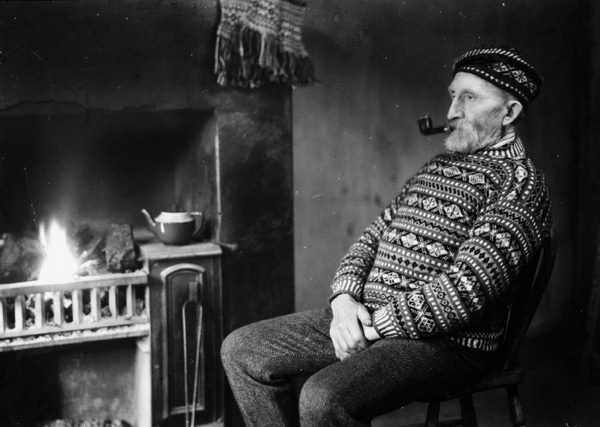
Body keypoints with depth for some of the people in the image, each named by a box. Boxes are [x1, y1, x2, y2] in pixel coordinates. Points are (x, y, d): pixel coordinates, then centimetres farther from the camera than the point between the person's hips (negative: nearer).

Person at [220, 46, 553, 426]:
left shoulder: (520, 182, -10)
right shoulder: (439, 166, 18)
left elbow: (467, 288, -21)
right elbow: (374, 236, 17)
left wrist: (376, 324, -16)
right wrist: (344, 298, -2)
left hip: (445, 340, -8)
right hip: (366, 319, 9)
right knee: (242, 349, 2)